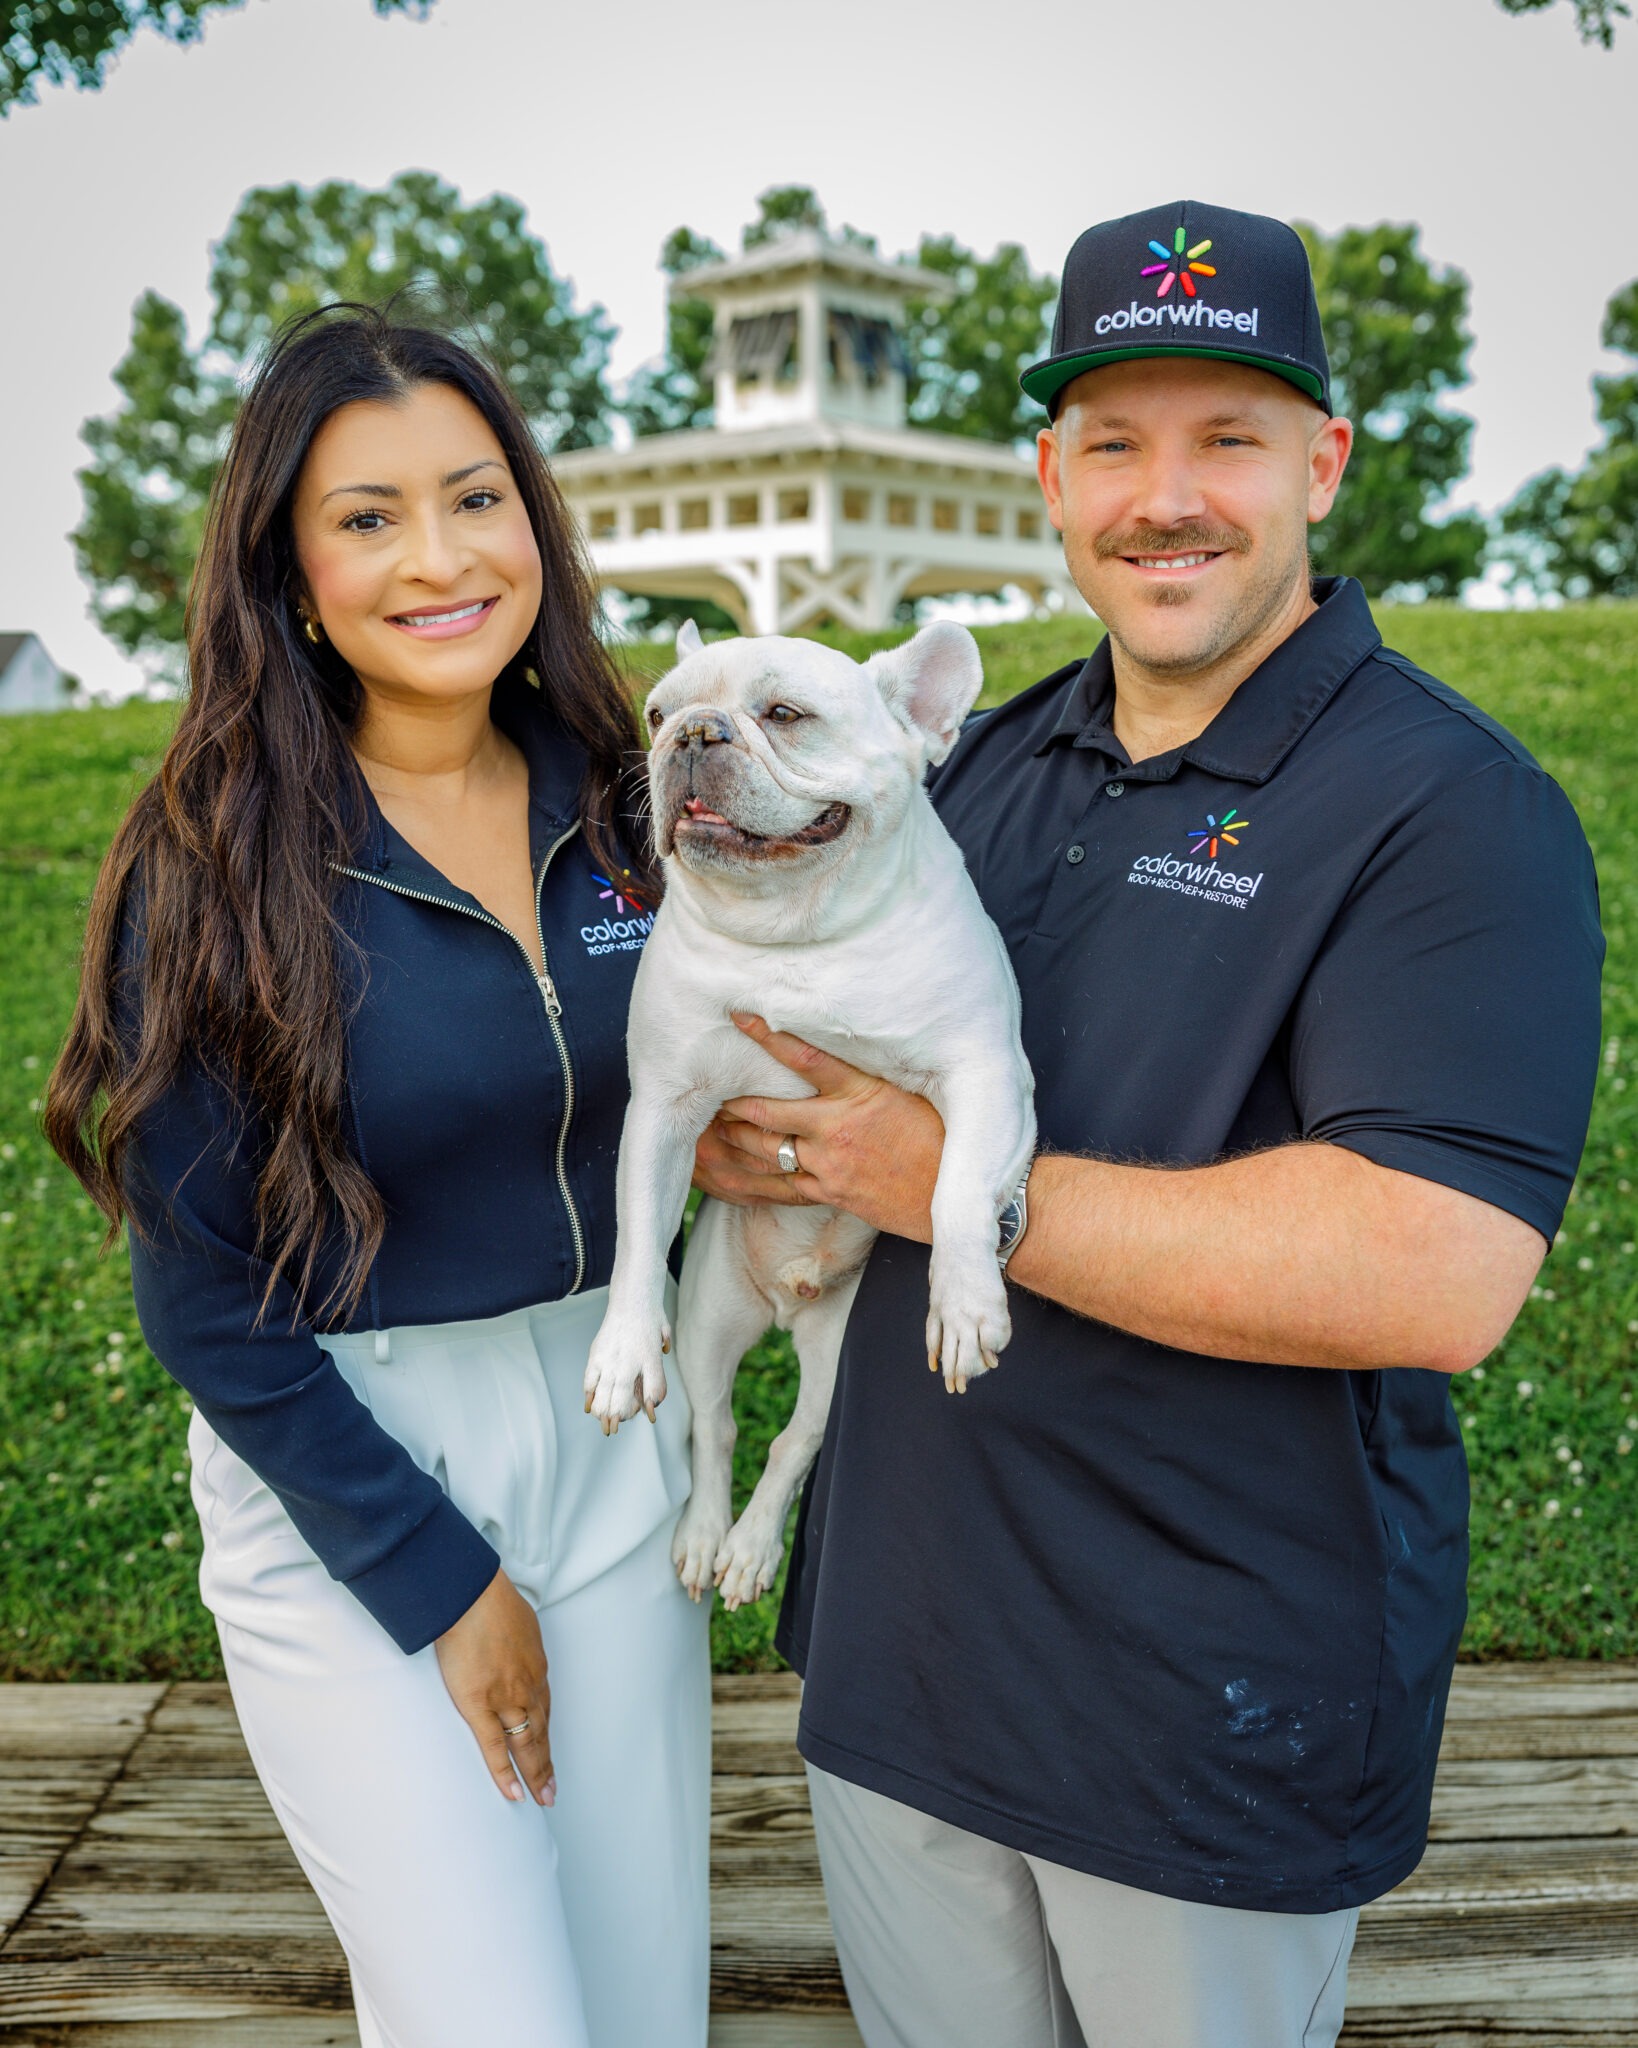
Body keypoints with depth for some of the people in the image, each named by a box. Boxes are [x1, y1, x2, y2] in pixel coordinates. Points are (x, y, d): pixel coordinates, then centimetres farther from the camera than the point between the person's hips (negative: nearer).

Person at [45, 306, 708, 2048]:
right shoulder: (213, 867, -14)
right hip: (337, 1474, -4)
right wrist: (437, 1583, -11)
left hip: (614, 1440, 5)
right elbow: (203, 1297, -12)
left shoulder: (615, 807, -1)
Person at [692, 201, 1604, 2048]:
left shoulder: (1452, 809, -16)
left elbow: (1443, 1275, -29)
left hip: (1219, 1710, -6)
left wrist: (949, 1184, -23)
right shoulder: (992, 761, 7)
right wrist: (739, 1124, -7)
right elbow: (842, 1049, 19)